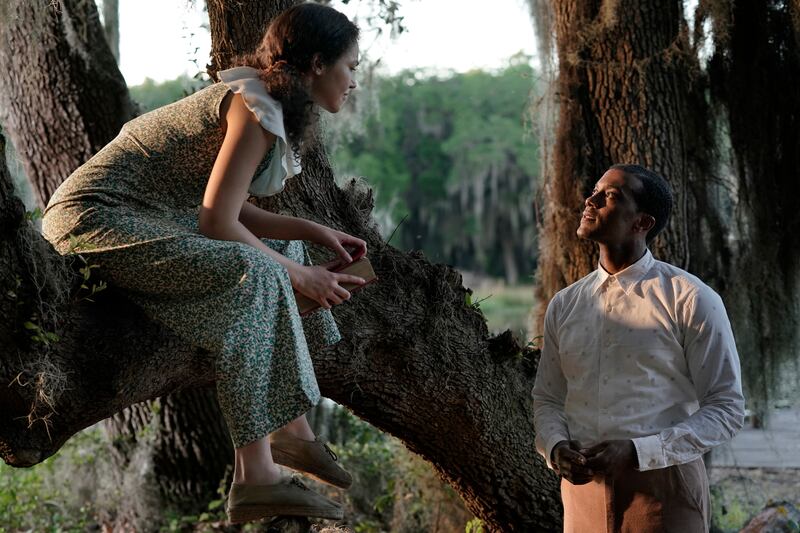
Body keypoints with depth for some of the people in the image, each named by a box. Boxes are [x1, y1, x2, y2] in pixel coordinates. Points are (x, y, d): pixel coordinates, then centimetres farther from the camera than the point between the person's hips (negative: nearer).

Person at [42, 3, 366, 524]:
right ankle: (254, 477, -31)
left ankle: (292, 431, 13)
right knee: (256, 274, -28)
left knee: (281, 250, 17)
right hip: (99, 216, -11)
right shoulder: (257, 110, -17)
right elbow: (216, 221, -21)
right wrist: (299, 275, -13)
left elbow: (232, 210, 14)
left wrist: (313, 233, 7)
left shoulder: (263, 100, 14)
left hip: (148, 217, 11)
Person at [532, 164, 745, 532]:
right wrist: (555, 446, -8)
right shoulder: (563, 306, 9)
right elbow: (546, 399, 15)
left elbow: (726, 408, -6)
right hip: (583, 488, 4)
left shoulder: (691, 301, -5)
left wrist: (637, 451, -17)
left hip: (662, 485, -4)